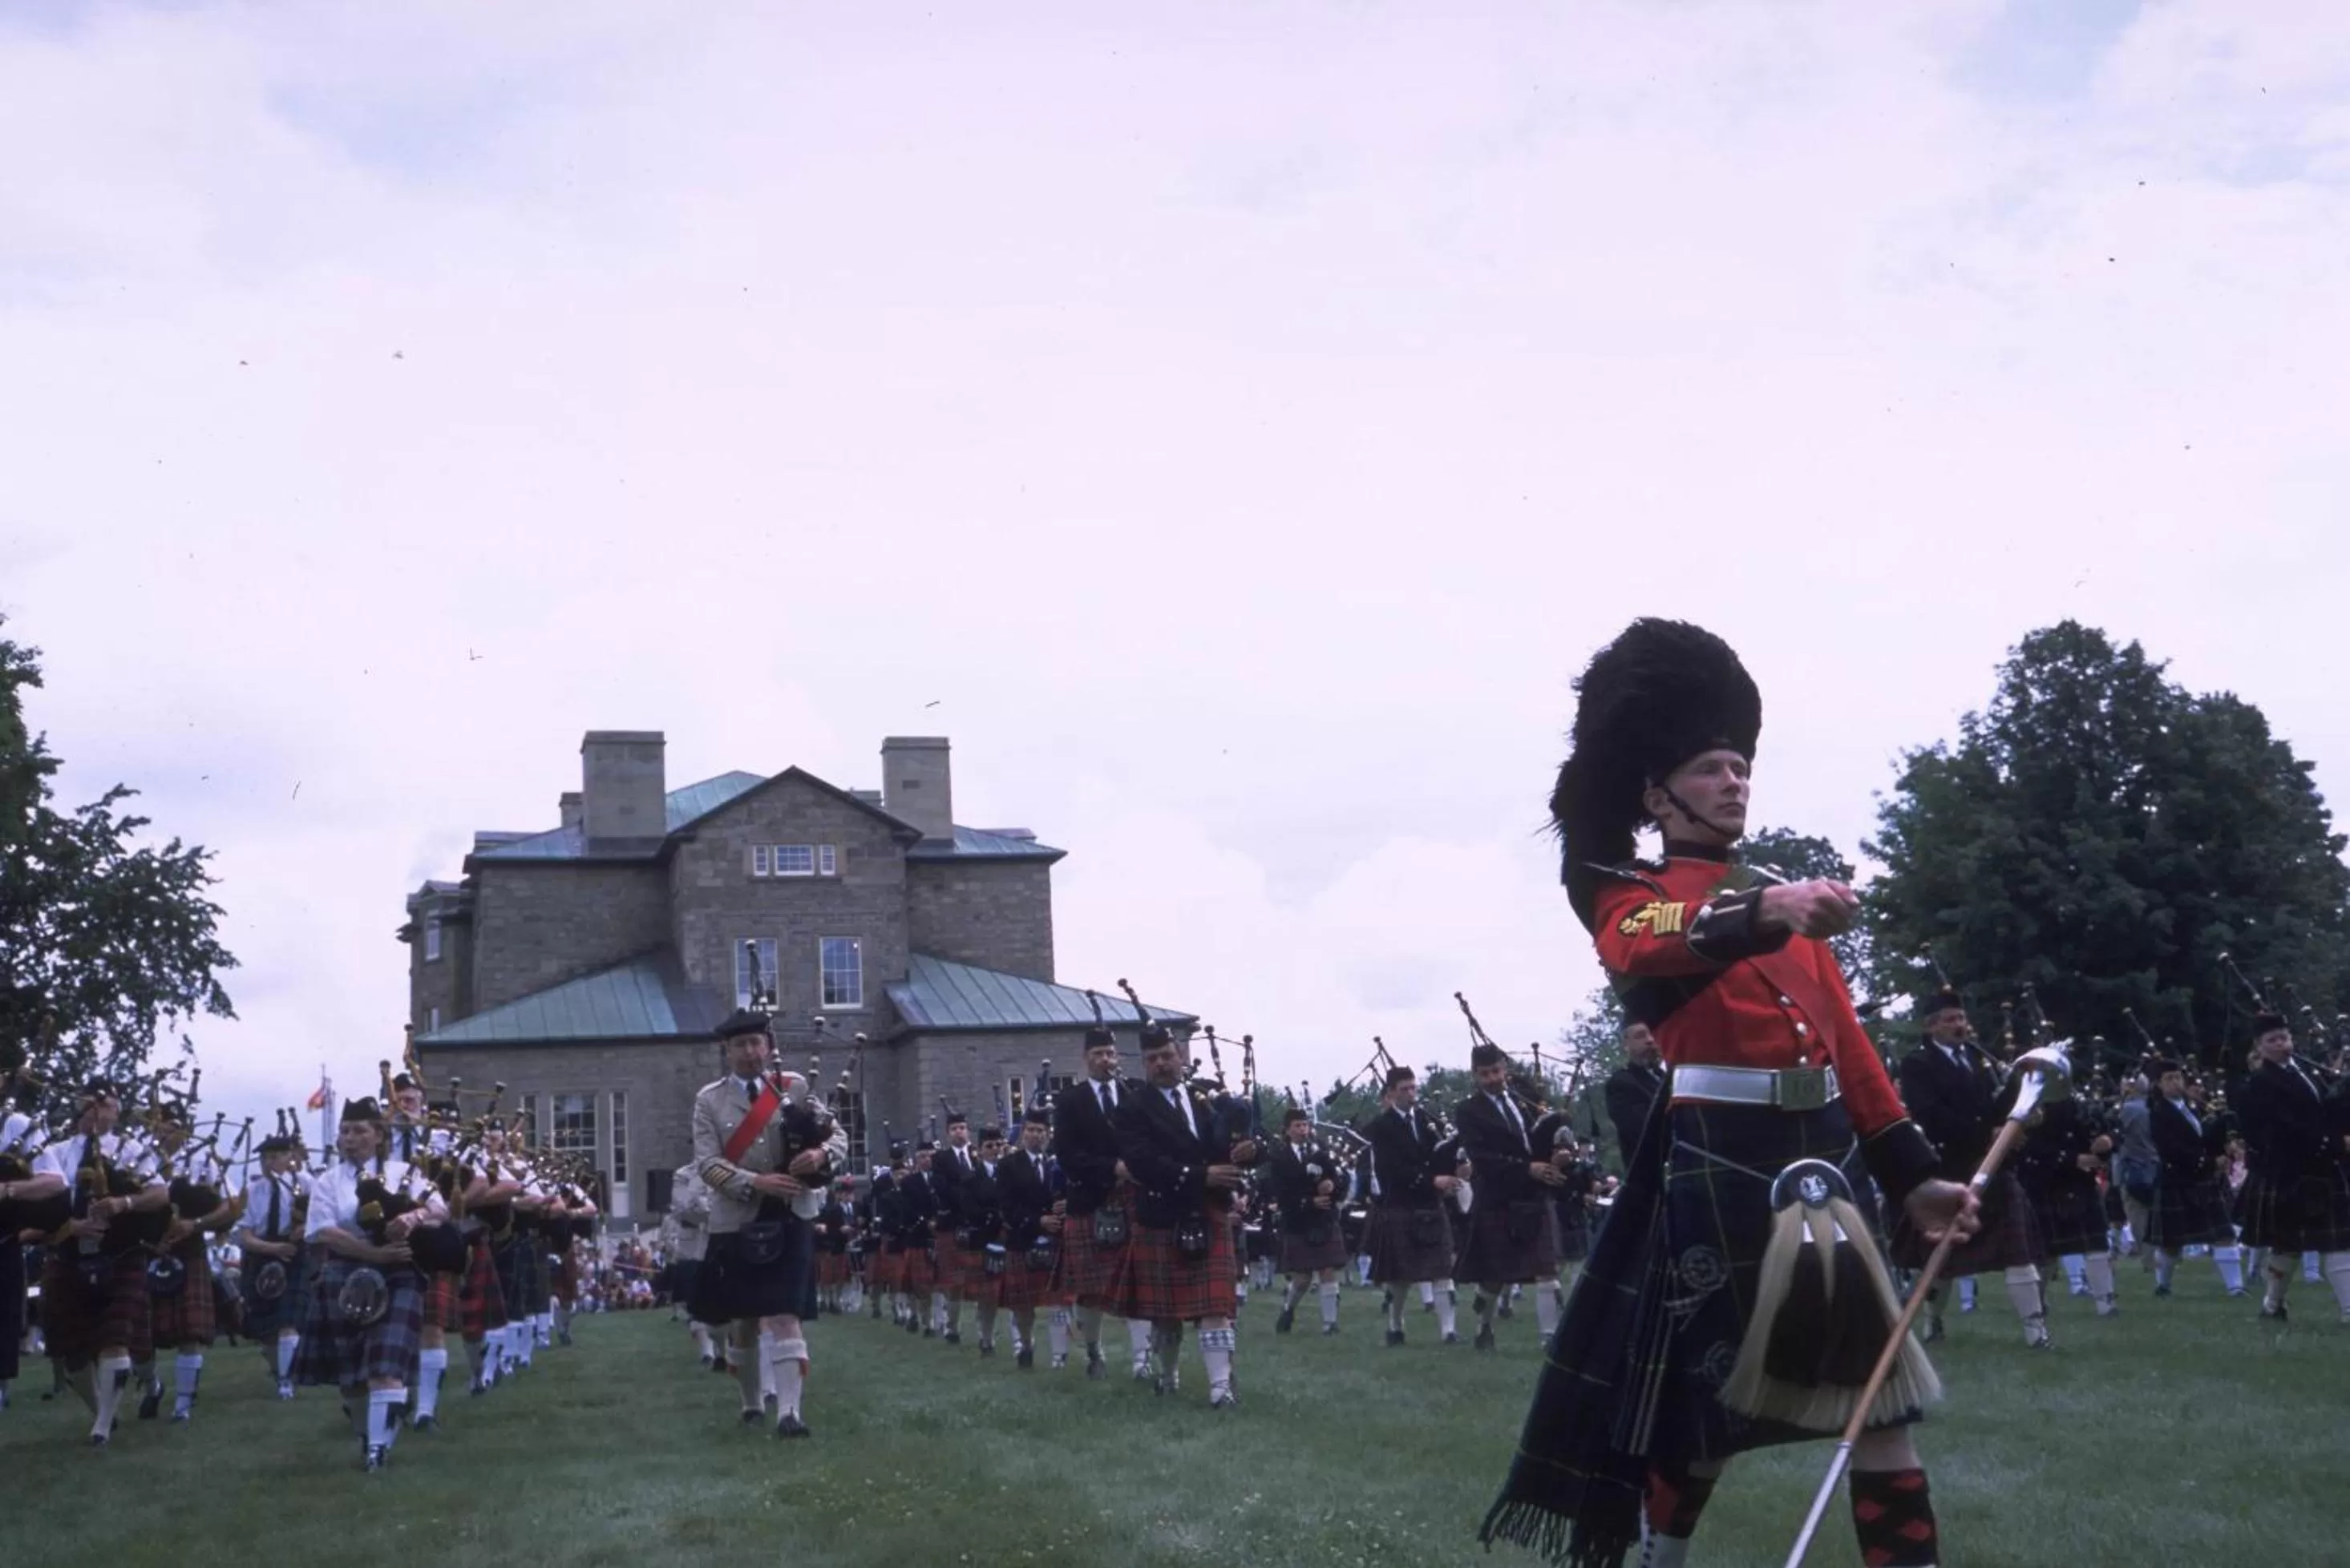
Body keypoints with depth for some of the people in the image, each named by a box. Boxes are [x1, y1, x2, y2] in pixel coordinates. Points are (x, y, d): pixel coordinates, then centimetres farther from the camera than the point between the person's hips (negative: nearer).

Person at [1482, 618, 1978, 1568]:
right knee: (1709, 1384, 3)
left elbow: (1849, 1044, 19)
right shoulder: (1629, 891, 2)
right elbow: (1642, 948, -24)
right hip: (1717, 1155, -6)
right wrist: (1761, 915, -43)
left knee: (1877, 1374, 4)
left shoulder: (1786, 899, 21)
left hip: (1822, 1149, 6)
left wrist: (1913, 1175, 12)